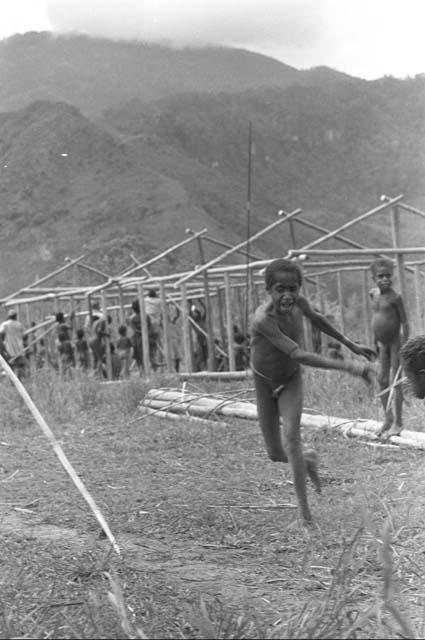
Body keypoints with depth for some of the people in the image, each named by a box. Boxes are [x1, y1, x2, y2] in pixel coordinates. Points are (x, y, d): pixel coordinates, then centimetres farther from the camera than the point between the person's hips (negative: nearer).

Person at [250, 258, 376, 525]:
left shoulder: (299, 302, -21)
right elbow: (298, 355, -42)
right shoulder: (263, 319, -38)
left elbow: (316, 318, 5)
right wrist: (348, 366, -46)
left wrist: (352, 345, 10)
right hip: (264, 383, -2)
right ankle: (308, 459, 40)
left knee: (291, 435, -22)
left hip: (291, 380, 2)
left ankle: (305, 511, -19)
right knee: (276, 454, 5)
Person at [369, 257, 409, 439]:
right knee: (382, 380, 10)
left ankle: (398, 423, 4)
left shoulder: (395, 297, -15)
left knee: (395, 381, -3)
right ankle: (388, 417, 22)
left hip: (395, 343, -6)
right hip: (382, 344, 6)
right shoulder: (373, 294, 4)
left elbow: (404, 322, -13)